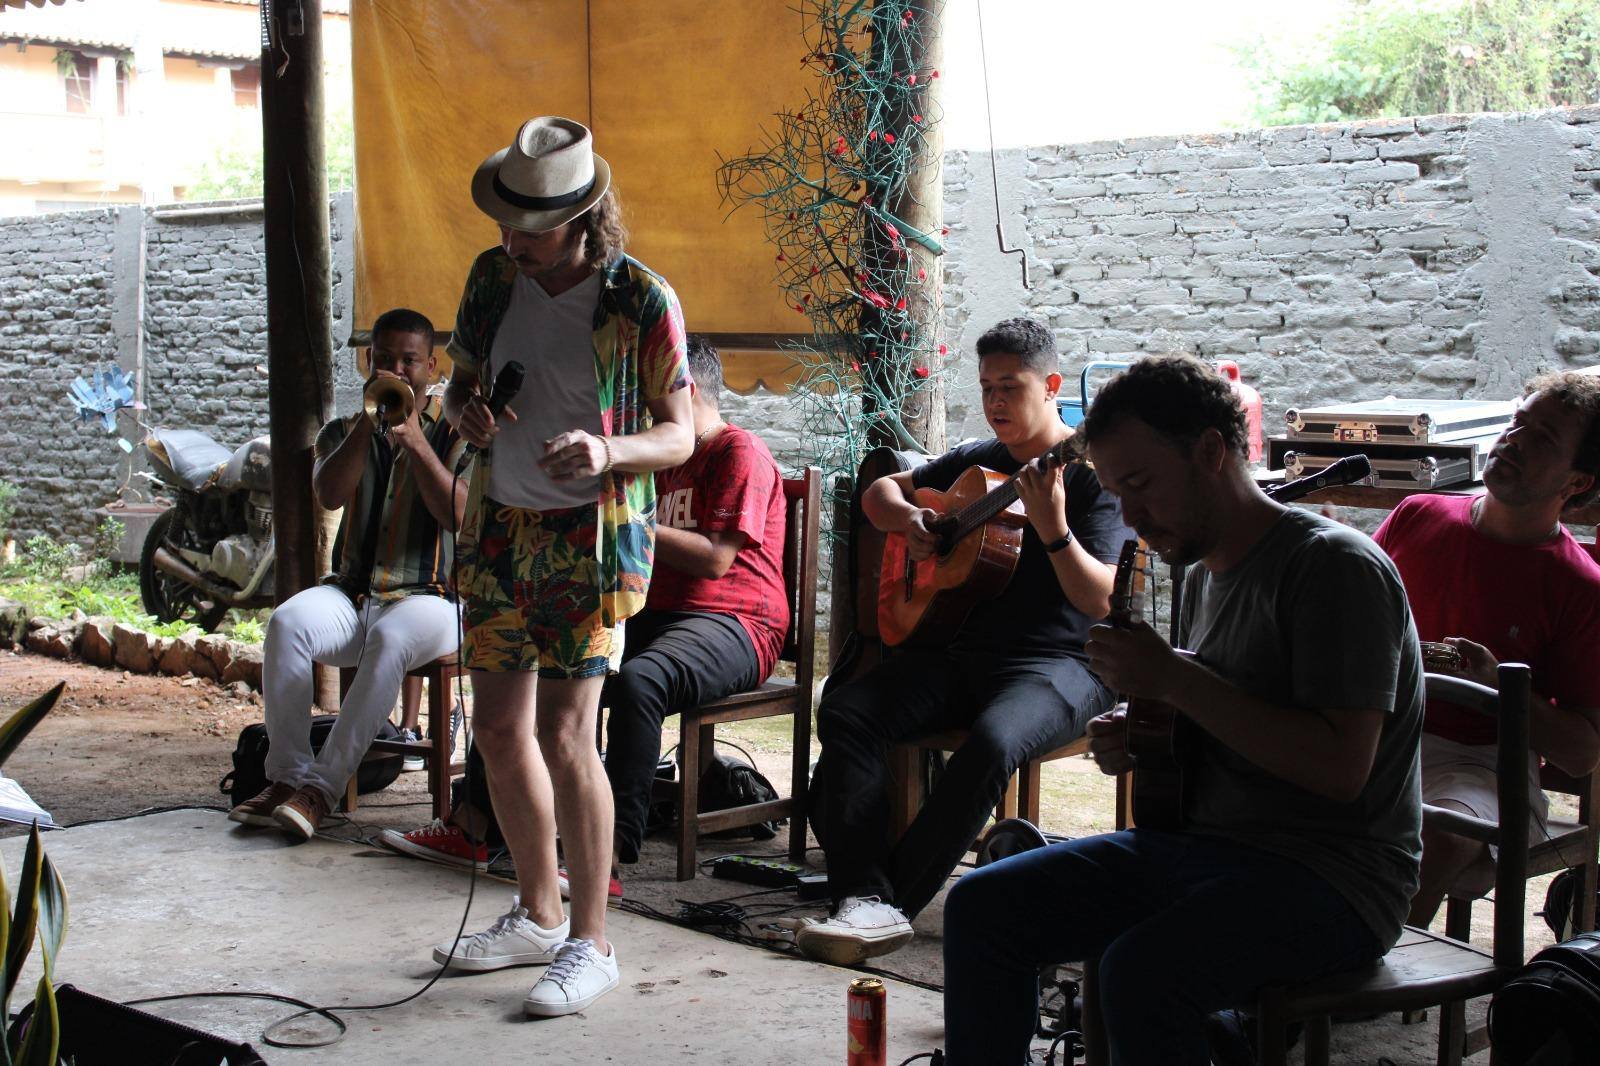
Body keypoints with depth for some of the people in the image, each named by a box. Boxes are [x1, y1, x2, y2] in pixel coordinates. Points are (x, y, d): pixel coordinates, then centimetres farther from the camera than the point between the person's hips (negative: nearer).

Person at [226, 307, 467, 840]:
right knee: (287, 622, -30)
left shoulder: (455, 433, 8)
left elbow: (457, 513, -9)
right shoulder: (344, 432, 18)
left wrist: (415, 442, -16)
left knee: (390, 637, -38)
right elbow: (329, 494, -5)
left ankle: (322, 786, -34)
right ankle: (285, 775, -24)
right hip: (351, 593, 3)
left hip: (429, 597, -3)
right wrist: (368, 422, -13)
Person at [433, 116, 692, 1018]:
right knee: (501, 726, 11)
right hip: (500, 528, 7)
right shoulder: (493, 276, 4)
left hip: (592, 536, -6)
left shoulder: (642, 299, -12)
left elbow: (680, 436, -9)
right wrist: (465, 411, -8)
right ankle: (539, 916, 27)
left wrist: (608, 450, -30)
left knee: (564, 734, -12)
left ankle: (592, 943, 0)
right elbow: (463, 380, 16)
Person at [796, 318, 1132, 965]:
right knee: (846, 711, -19)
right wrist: (909, 518, 5)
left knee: (991, 741, -37)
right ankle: (864, 899, -30)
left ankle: (892, 902, -28)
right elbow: (879, 492, 29)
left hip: (1059, 663, -6)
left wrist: (1054, 531, -29)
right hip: (961, 652, 6)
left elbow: (1101, 601, -12)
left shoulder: (1092, 472, -3)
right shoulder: (974, 463, 17)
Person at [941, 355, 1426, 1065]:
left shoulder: (1334, 566, -14)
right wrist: (1138, 741, 3)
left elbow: (1340, 766, -23)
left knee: (1139, 975, -34)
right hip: (1198, 845, 9)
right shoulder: (1207, 574, 14)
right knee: (980, 908, 0)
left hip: (1330, 874, -9)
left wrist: (1174, 679, -21)